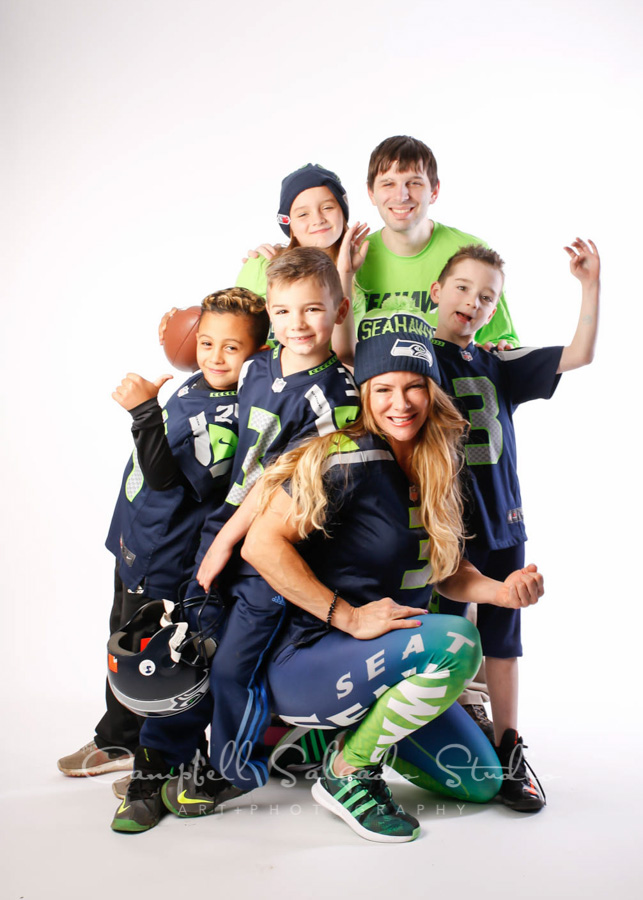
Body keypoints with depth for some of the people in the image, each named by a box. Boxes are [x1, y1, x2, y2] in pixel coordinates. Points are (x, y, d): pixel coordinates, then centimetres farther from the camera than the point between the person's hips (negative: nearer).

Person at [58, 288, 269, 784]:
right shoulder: (194, 387, 2)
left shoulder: (231, 415, -25)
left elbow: (165, 477, -31)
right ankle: (117, 740, 44)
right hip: (135, 540, 10)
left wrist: (144, 412, -36)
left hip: (166, 559, -10)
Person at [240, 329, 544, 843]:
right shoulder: (349, 460, -19)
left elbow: (446, 570, 12)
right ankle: (347, 774, -10)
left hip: (380, 661, 8)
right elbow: (261, 544, -23)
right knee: (456, 643, -30)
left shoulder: (435, 473, 5)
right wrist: (349, 617, -23)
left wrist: (501, 590, -7)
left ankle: (351, 729, 23)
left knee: (482, 782, 9)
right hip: (303, 663, -8)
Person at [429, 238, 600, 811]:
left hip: (502, 519, 4)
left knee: (501, 639, 12)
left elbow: (579, 356, 8)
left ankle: (508, 752, 23)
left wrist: (590, 285, 0)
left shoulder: (499, 367, 9)